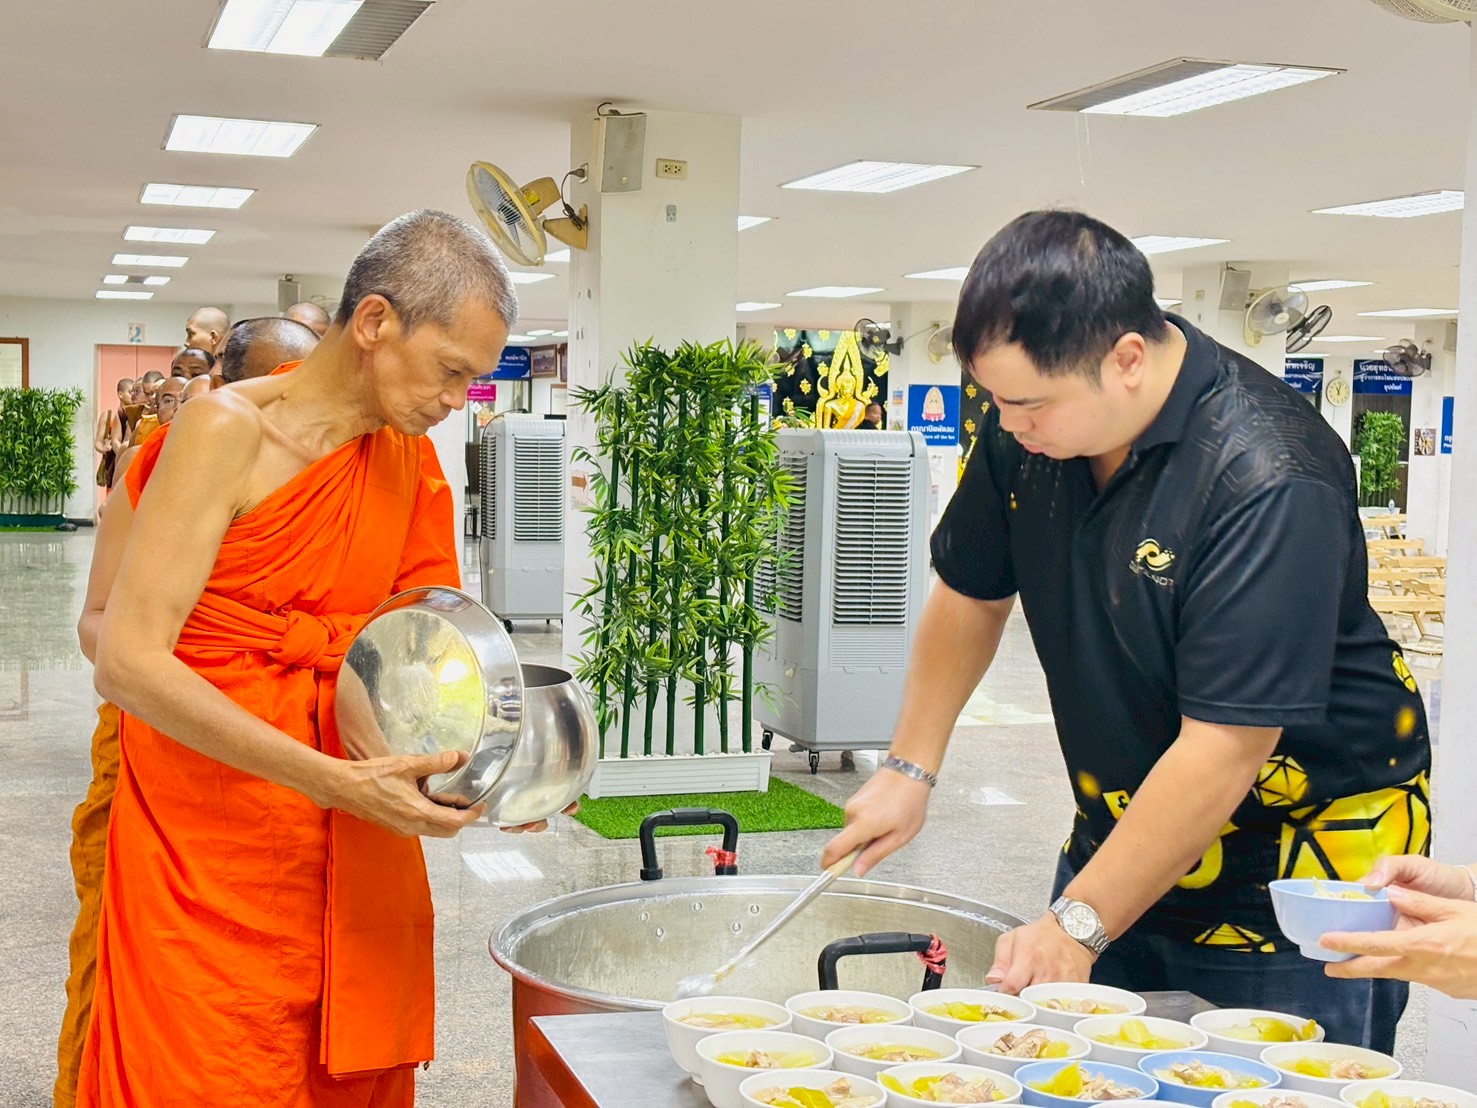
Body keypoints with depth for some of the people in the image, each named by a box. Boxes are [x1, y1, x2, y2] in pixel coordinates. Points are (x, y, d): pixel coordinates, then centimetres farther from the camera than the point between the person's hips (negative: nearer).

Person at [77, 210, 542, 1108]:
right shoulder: (229, 430, -12)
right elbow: (129, 662, -19)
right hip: (214, 844, -6)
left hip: (357, 841, 6)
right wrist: (336, 782, -26)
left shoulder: (411, 460, 8)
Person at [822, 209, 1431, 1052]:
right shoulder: (1028, 429, -6)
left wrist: (1078, 926, -26)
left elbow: (1225, 747, -29)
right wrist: (910, 769, 4)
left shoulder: (1270, 481, -28)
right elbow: (972, 596, 10)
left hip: (1303, 851, -6)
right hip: (1125, 829, 6)